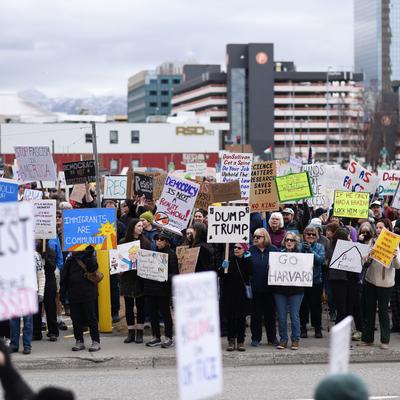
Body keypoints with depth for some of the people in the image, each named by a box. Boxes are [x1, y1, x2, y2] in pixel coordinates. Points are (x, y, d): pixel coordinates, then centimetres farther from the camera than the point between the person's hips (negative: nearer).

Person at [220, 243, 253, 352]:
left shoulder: (247, 260, 3)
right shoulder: (229, 259, 6)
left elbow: (250, 272, -14)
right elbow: (221, 275, 3)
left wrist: (247, 259, -17)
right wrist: (223, 268, -17)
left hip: (242, 294, -1)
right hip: (229, 294, 1)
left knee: (241, 318, 3)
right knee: (230, 318, 1)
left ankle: (240, 341, 9)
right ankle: (231, 341, 7)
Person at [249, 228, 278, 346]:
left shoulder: (273, 250, 2)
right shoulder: (250, 250, 2)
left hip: (269, 287, 0)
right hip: (255, 287, 0)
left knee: (270, 312, 9)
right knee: (256, 314, 6)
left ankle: (272, 337, 19)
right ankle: (256, 337, 15)